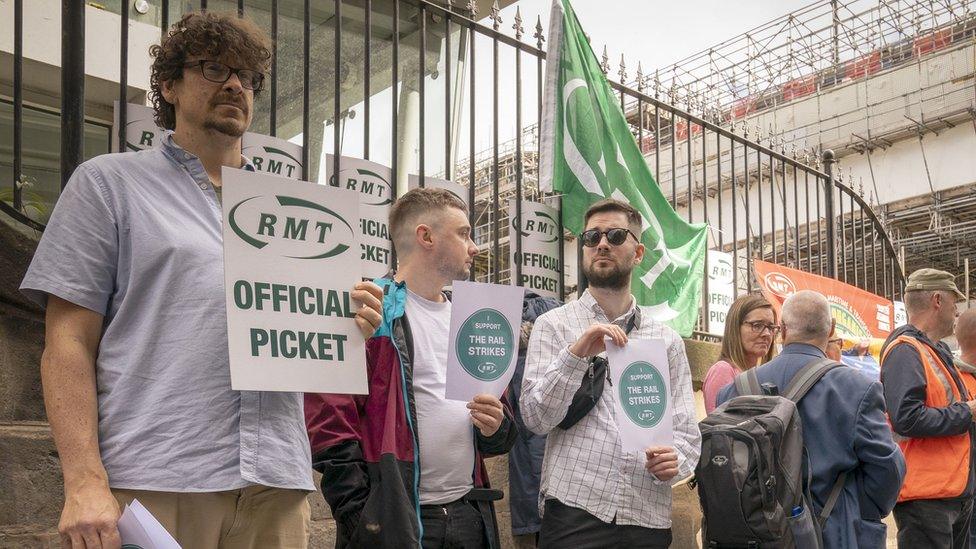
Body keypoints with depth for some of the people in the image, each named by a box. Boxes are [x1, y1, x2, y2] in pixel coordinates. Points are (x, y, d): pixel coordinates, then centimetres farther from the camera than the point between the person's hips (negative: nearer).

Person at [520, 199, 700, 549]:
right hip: (574, 513, -3)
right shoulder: (554, 326, 4)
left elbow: (686, 430, 9)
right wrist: (576, 355, -20)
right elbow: (536, 418, -6)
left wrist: (674, 460, -13)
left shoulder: (667, 340, 11)